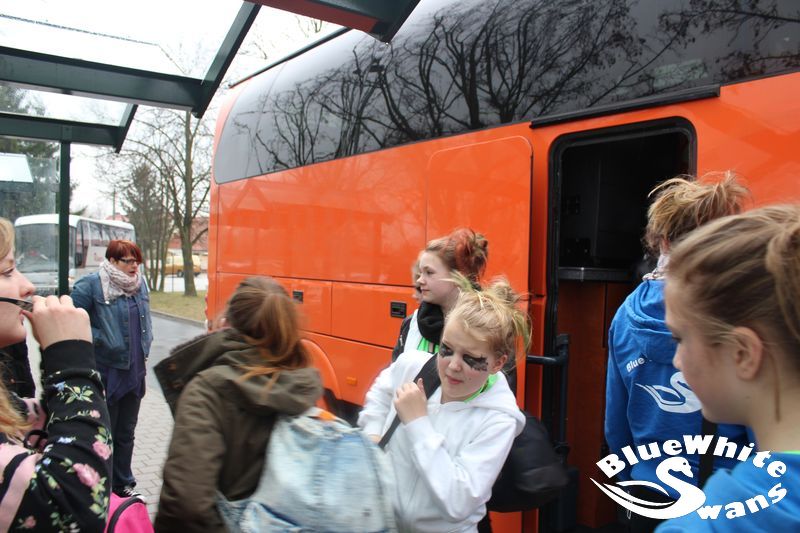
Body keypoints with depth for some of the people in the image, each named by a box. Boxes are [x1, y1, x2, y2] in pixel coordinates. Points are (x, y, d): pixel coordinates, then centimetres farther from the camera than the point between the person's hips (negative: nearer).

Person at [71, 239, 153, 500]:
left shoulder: (140, 283, 7)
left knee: (126, 433, 17)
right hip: (106, 371, -6)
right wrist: (98, 340, -15)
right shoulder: (91, 285, -13)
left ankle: (123, 483, 32)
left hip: (135, 371, 6)